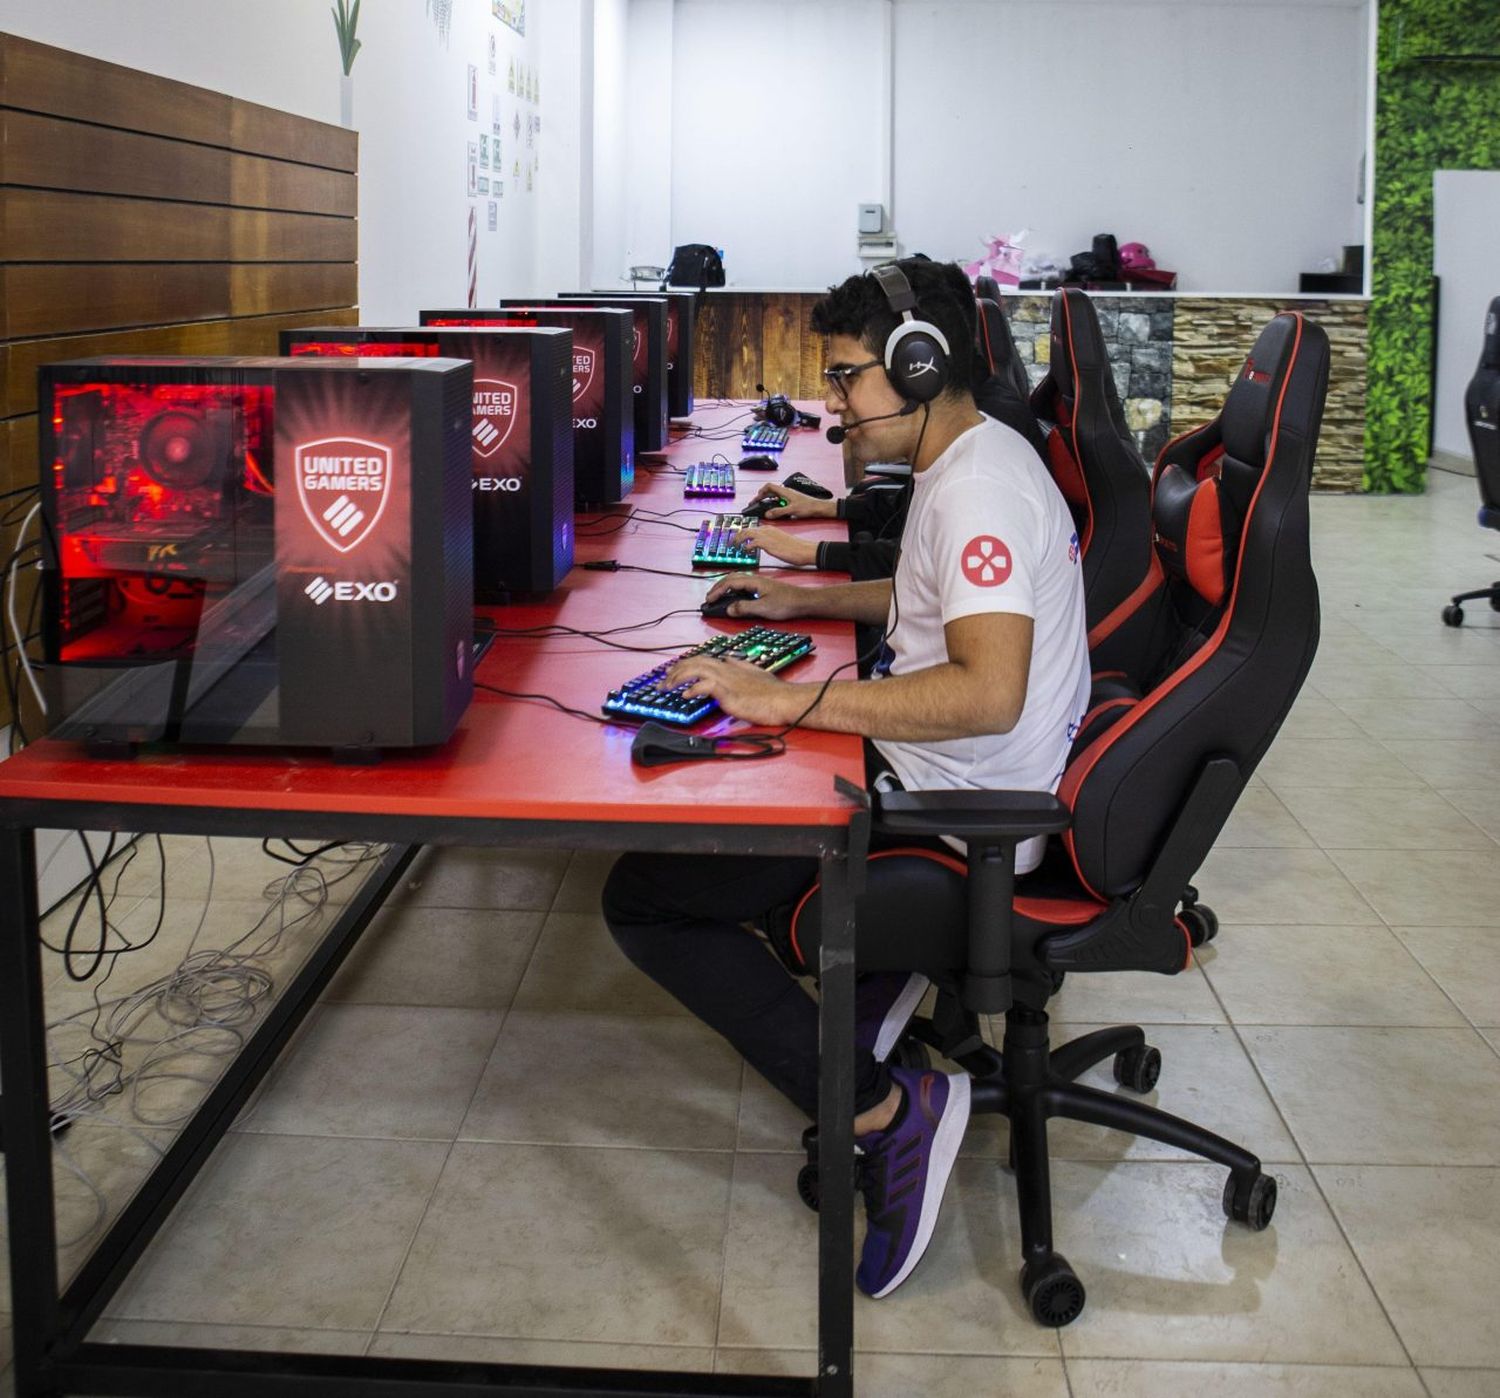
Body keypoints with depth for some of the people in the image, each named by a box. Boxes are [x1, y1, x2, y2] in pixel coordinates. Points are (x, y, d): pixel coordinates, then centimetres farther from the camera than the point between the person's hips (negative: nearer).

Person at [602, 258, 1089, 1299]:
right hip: (938, 780, 11)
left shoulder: (977, 490, -22)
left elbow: (988, 692, -34)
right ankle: (875, 971, 15)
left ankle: (883, 1109, -12)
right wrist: (804, 601, 19)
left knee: (642, 897, -11)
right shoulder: (969, 462, 11)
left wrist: (788, 697, -32)